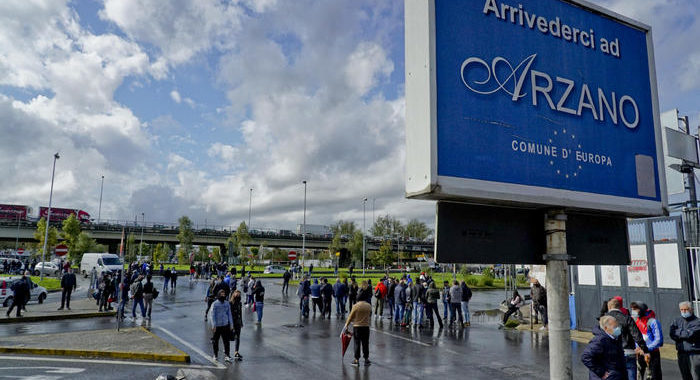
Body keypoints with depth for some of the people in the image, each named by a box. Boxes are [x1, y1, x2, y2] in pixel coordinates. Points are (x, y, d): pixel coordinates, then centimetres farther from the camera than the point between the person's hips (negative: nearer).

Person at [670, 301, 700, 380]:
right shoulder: (677, 321, 9)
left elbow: (690, 334, -18)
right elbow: (672, 335, -3)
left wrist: (678, 332, -5)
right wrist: (685, 333, -14)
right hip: (681, 353, 5)